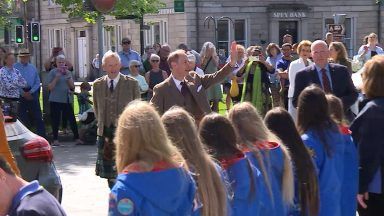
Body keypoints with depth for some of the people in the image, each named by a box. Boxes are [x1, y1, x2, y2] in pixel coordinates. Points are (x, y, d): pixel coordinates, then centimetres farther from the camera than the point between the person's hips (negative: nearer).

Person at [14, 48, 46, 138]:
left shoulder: (33, 68, 11)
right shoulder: (15, 67, 0)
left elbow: (37, 82, 9)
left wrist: (30, 92, -7)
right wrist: (23, 93, -10)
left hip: (32, 95, 2)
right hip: (20, 96, -2)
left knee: (38, 118, 0)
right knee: (22, 119, 2)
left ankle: (43, 137, 2)